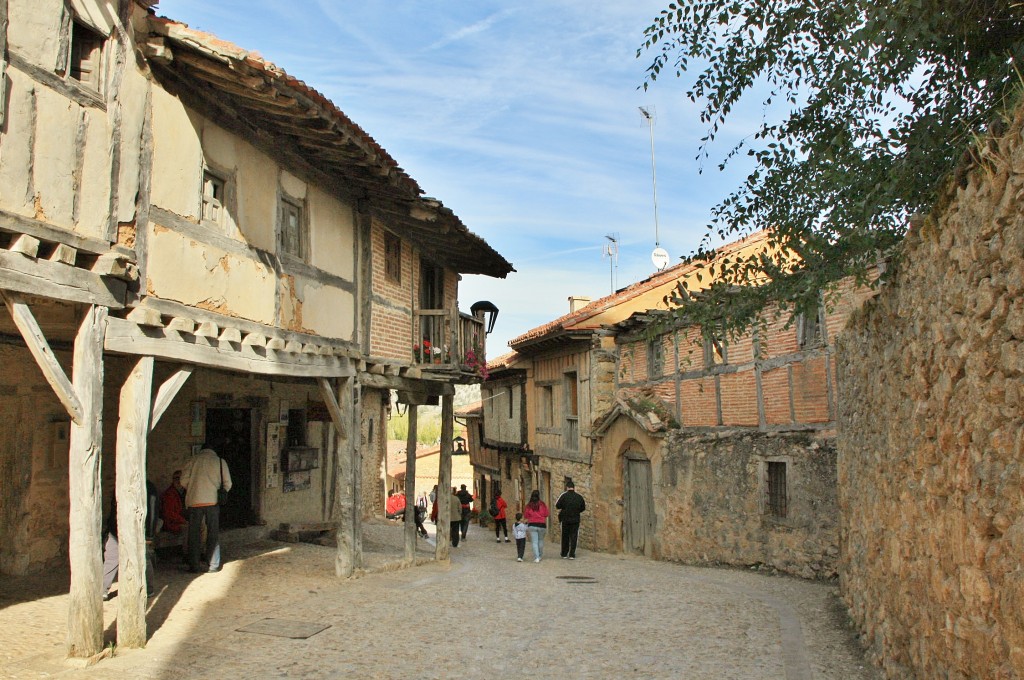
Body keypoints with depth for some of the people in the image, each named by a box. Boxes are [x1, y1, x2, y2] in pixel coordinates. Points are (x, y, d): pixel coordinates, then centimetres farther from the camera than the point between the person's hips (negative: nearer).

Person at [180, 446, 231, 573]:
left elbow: (184, 480, 1)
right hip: (212, 501, 0)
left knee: (193, 534, 9)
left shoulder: (194, 459, 8)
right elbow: (227, 484, 5)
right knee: (213, 533, 8)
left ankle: (193, 565, 11)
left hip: (194, 501, 0)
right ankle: (213, 565, 8)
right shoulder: (220, 461, 8)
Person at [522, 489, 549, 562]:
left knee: (534, 542, 2)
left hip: (532, 525, -1)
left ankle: (536, 557, -5)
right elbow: (546, 515, 2)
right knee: (540, 540, 18)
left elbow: (526, 517, 4)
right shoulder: (543, 504, -3)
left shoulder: (528, 506, -3)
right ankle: (540, 555, 28)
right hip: (542, 525, 1)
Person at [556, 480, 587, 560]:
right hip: (575, 519, 1)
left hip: (565, 519, -1)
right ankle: (572, 555, 2)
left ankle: (564, 554, 15)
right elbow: (583, 508, 8)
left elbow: (557, 505, -11)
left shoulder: (564, 495, -9)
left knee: (565, 537, 10)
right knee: (573, 537, 5)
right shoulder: (579, 497, -1)